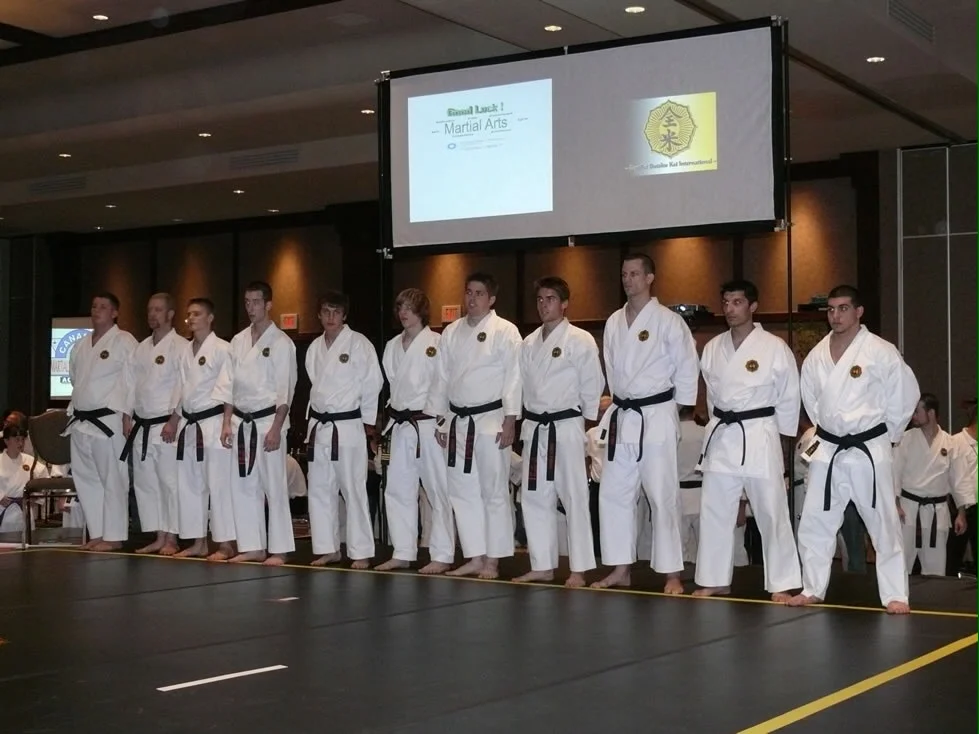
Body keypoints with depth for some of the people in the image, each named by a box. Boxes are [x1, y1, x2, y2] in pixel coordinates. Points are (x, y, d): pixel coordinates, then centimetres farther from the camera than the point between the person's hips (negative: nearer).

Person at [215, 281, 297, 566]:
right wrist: (227, 422, 7)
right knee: (242, 486, 7)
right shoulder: (238, 341, 11)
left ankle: (279, 550, 2)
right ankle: (253, 547, 15)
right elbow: (228, 384, 13)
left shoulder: (280, 342, -6)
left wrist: (275, 428, -17)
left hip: (268, 421, -6)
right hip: (242, 422, 6)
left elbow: (285, 389, -11)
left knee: (274, 486, -4)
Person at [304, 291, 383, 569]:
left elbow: (373, 383, -7)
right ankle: (328, 549, 20)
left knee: (353, 490, -5)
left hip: (348, 426, -7)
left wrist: (367, 421, -4)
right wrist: (314, 419, 15)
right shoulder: (315, 347, 11)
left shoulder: (358, 343, -8)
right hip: (319, 426, 7)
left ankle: (361, 553, 2)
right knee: (319, 490, 10)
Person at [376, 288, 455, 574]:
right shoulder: (392, 346, 12)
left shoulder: (437, 343, -8)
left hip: (429, 423, -7)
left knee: (438, 491, -3)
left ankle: (442, 555, 3)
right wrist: (396, 413, 12)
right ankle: (403, 553, 19)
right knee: (398, 489, 10)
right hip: (401, 425, 7)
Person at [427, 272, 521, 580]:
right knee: (462, 491, 8)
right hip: (458, 422, 6)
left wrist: (510, 420, -14)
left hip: (491, 421, -6)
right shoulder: (451, 332, 11)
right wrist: (441, 420, 12)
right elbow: (442, 377, 14)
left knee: (494, 492, -2)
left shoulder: (505, 331, -6)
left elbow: (513, 378, -9)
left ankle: (492, 561, 5)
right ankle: (474, 558, 16)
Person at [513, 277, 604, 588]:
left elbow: (593, 385, -6)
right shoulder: (530, 343, 12)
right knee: (534, 497, 9)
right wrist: (527, 421, 12)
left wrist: (586, 422, -2)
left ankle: (579, 570, 2)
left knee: (574, 497, -4)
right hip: (535, 428, 7)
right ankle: (542, 566, 19)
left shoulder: (580, 340, -7)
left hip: (565, 426, -6)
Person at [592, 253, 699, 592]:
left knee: (663, 497, -2)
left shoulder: (668, 321, -9)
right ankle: (620, 569, 18)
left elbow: (687, 368, -6)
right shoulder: (614, 322, 9)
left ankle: (672, 574, 6)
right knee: (614, 494, 8)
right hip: (621, 418, 6)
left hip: (656, 418, -6)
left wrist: (673, 410, -4)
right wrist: (619, 403, 13)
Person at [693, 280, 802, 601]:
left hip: (760, 437, -5)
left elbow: (789, 397, -3)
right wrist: (724, 427, 13)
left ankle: (781, 585, 9)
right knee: (714, 511, 9)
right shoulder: (712, 348, 6)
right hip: (721, 436, 5)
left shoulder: (774, 347, -8)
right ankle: (715, 580, 20)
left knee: (772, 513, 0)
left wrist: (776, 438, -1)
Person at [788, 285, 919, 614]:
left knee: (883, 524, 2)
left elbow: (905, 395, -3)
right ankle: (813, 590, 24)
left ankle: (895, 595, 11)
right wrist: (828, 433, 14)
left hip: (868, 450, -5)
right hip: (827, 450, 5)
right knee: (814, 523, 9)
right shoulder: (816, 356, 4)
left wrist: (885, 435, 3)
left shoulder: (881, 352, -11)